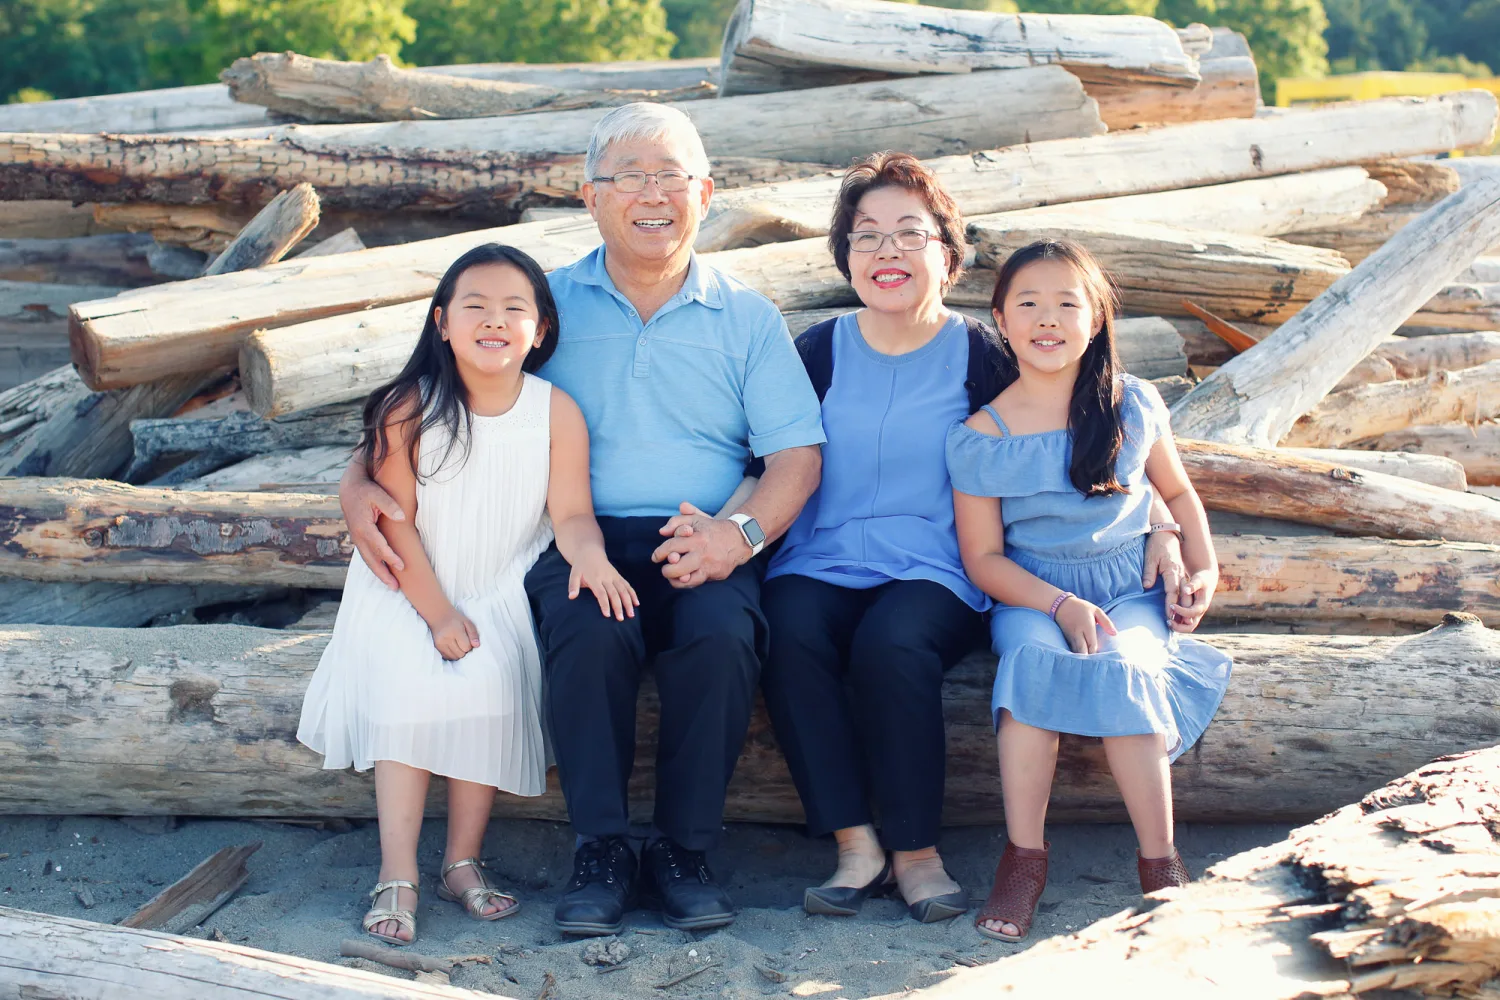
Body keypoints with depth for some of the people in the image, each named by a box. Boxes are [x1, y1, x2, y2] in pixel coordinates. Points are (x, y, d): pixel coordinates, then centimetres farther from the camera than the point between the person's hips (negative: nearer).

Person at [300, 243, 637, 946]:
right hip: (408, 594, -1)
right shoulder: (409, 409, -11)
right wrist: (437, 613, -14)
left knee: (490, 685, -22)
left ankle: (463, 862, -5)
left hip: (502, 596, 1)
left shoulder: (557, 413, -7)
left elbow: (570, 512, -10)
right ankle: (396, 876, -17)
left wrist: (590, 555, -33)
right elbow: (395, 524, -9)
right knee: (410, 685, -23)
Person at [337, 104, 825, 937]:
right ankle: (602, 850, -15)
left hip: (699, 546, 0)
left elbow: (797, 453, 6)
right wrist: (362, 479, -6)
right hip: (578, 540, 0)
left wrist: (741, 532, -15)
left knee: (723, 636, -32)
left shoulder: (747, 319, 14)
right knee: (591, 635, -34)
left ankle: (684, 851, -13)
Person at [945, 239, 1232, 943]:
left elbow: (1179, 493, 17)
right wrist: (1061, 605, -19)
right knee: (1035, 656, -34)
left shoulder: (1134, 405, 2)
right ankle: (1023, 858, -27)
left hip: (1132, 592, 1)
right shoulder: (979, 439, -4)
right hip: (1031, 595, 0)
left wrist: (1203, 570, 1)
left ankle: (1160, 861, -23)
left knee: (1123, 668, -32)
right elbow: (983, 559, -4)